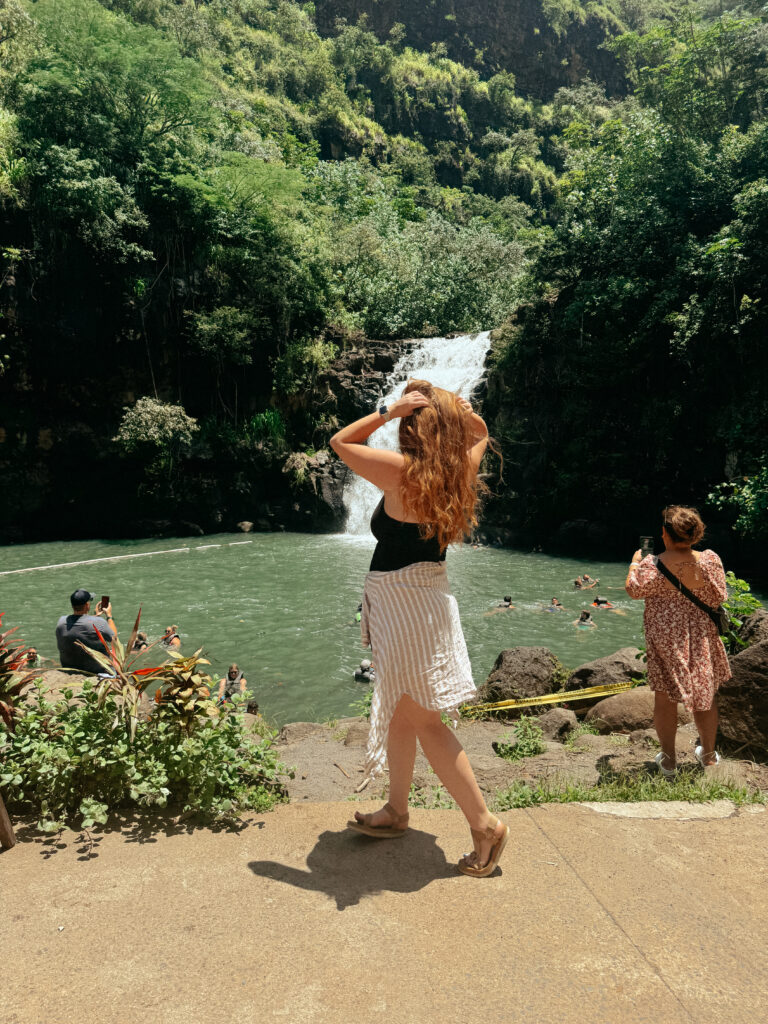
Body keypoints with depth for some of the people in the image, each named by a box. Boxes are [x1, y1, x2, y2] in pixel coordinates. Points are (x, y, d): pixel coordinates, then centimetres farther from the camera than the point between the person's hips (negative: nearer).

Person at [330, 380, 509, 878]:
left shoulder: (402, 471, -18)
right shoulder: (455, 472, 1)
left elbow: (340, 441, -6)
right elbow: (479, 436, 21)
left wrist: (390, 409, -14)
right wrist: (464, 414, 1)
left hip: (401, 596, -8)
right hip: (429, 591, 8)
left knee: (424, 720, 1)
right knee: (399, 710, 19)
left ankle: (485, 823, 8)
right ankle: (397, 810, 33)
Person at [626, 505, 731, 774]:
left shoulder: (652, 566, -21)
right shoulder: (709, 560, -16)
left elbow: (634, 590, -4)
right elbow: (719, 598, -5)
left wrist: (635, 563, 12)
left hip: (664, 638, -2)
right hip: (701, 638, 2)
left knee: (664, 696, 13)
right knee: (705, 693, 19)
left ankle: (668, 759, 25)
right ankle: (708, 754, 35)